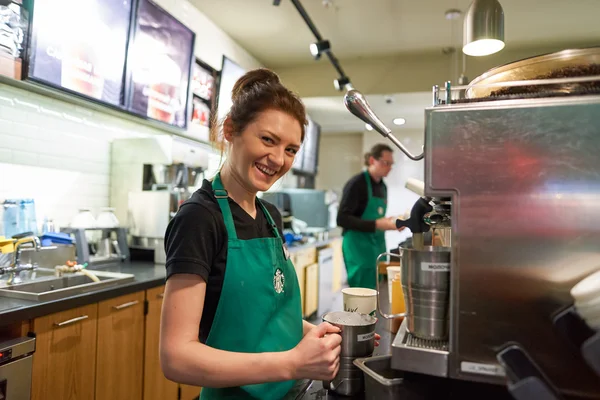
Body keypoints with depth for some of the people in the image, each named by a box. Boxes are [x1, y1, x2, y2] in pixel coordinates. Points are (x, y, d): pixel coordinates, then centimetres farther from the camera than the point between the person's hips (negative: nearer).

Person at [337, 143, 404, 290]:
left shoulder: (383, 186, 12)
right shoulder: (357, 183, -12)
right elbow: (342, 219, -18)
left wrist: (391, 223, 1)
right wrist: (376, 225, -24)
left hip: (378, 246, 8)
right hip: (358, 247, -8)